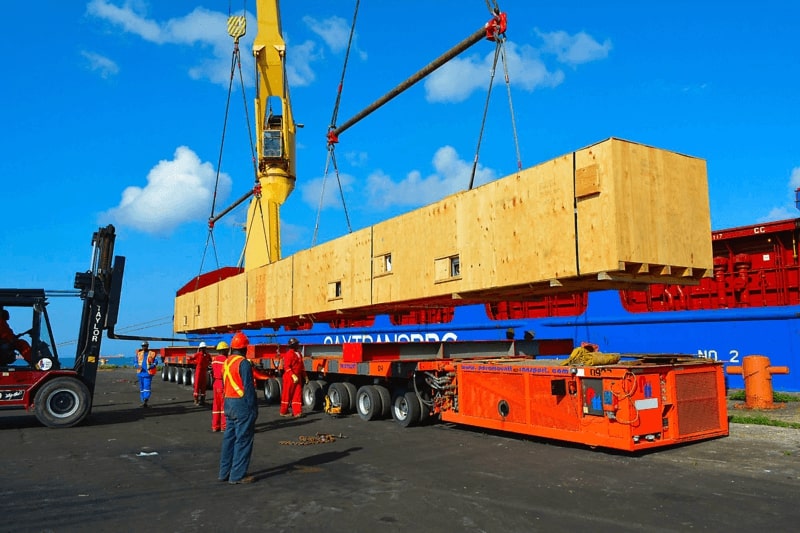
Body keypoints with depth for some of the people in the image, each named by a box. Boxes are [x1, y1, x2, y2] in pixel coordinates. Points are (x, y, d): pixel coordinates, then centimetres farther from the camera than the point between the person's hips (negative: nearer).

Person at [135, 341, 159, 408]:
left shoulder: (152, 354, 0)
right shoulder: (139, 353, 11)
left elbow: (155, 363, -1)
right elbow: (136, 362, 14)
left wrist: (150, 367, -20)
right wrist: (138, 366, -8)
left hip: (148, 373, -5)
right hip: (140, 372, 5)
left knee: (146, 387, -14)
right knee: (141, 388, 10)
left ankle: (145, 401, -23)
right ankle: (143, 401, 19)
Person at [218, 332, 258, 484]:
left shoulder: (226, 362, 9)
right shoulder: (243, 363, -17)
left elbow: (224, 384, 15)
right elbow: (248, 387, -18)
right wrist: (253, 408, -13)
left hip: (228, 403, 9)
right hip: (242, 404, -9)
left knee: (229, 438, 15)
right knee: (243, 440, -1)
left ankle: (225, 472, 22)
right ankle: (238, 475, 2)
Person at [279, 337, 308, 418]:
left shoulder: (299, 354, 13)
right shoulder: (289, 354, -12)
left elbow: (302, 366, 21)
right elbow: (286, 367, -18)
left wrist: (305, 376, 18)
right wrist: (293, 376, -25)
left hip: (298, 377, 7)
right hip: (289, 377, -7)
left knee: (298, 394, 3)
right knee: (287, 394, 3)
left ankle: (297, 412, 3)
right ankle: (284, 411, 14)